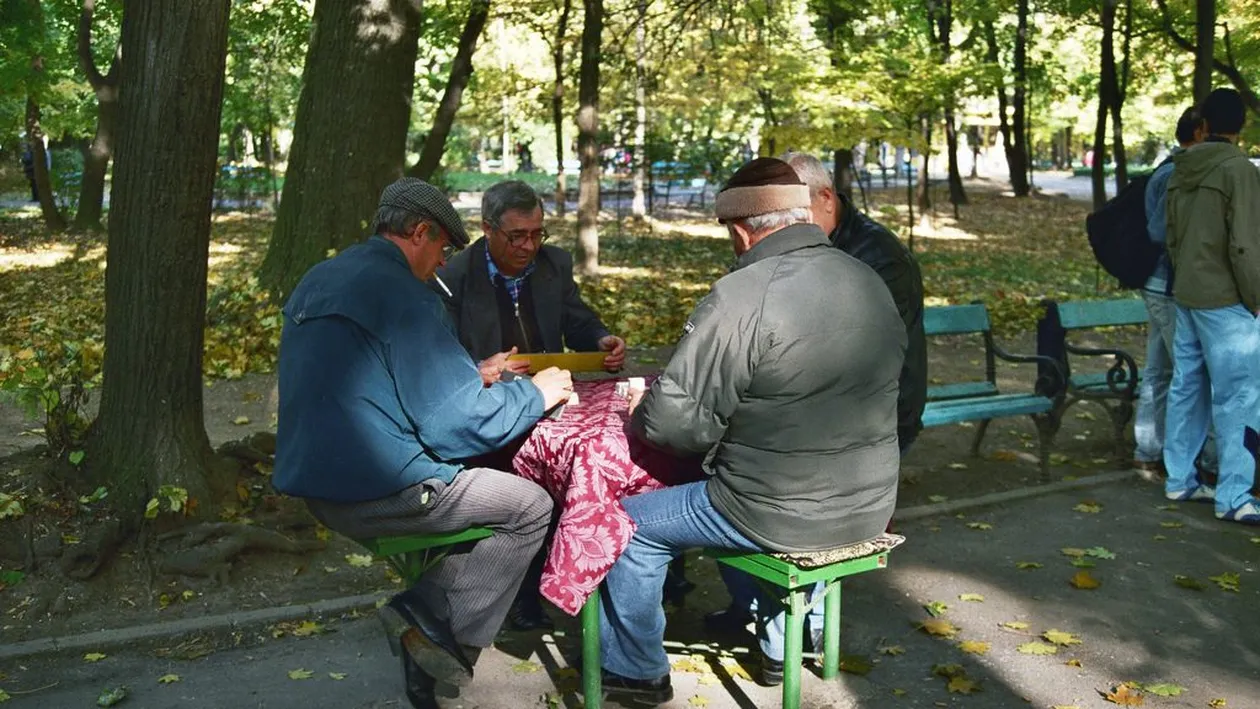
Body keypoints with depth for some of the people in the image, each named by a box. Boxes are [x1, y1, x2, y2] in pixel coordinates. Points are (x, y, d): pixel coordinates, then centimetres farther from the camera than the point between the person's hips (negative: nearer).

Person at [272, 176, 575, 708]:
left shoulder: (317, 280, 12)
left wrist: (473, 375, 25)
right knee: (530, 508, 2)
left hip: (314, 484, 9)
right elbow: (459, 423, -18)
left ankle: (424, 615, 10)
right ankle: (438, 629, -1)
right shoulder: (404, 294, -16)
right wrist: (536, 394, -1)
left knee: (476, 485, 23)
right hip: (380, 489, -9)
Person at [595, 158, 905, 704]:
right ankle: (774, 634, 47)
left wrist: (640, 417, 2)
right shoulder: (870, 282, 1)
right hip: (871, 506, 7)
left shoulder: (739, 298, -22)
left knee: (633, 523, 13)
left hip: (784, 517, -7)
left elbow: (676, 423, -21)